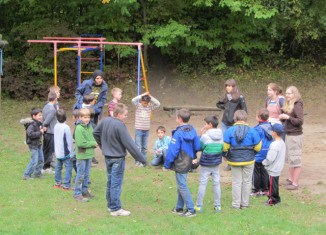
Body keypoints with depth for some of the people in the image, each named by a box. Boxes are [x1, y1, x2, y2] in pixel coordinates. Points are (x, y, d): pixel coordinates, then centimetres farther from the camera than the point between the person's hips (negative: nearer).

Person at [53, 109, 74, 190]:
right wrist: (71, 152, -5)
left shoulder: (56, 126, 4)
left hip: (58, 152, 8)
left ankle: (58, 182, 25)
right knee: (68, 168, -4)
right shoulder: (66, 127, -18)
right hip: (66, 152, -7)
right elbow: (69, 141, -13)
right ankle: (66, 185, -8)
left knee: (58, 167, 17)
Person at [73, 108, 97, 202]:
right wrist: (93, 143, -17)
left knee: (86, 174, 16)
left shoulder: (90, 127, 8)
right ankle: (77, 193, 8)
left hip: (89, 155, 8)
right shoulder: (79, 128, -18)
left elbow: (93, 138, 15)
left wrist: (94, 143, -7)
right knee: (80, 175, 0)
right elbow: (80, 143, -23)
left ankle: (85, 191, 28)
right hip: (82, 155, -8)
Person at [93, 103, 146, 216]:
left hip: (107, 156, 8)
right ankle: (115, 209, 5)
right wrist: (142, 159, -16)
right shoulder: (120, 126, -24)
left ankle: (110, 205, 28)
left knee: (110, 181, 18)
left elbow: (96, 133, 17)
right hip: (118, 158, -8)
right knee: (116, 183, -1)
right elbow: (130, 144, -22)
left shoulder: (105, 121, 0)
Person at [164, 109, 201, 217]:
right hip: (188, 163, 8)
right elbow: (197, 146, 8)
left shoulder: (178, 133, -22)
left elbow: (172, 151, -20)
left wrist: (166, 165, -12)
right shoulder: (192, 130, 1)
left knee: (182, 186, 0)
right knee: (181, 185, 18)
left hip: (180, 164, -8)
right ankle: (179, 208, 27)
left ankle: (191, 210, 0)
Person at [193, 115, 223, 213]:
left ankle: (199, 206, 8)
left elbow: (199, 147, -5)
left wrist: (202, 134, -2)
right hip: (217, 163, 4)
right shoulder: (221, 136, -1)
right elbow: (222, 148, 9)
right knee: (216, 183, 10)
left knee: (203, 183, 4)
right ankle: (217, 206, 14)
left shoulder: (205, 136, -16)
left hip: (206, 163, -4)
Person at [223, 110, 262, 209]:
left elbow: (225, 147, -13)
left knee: (236, 182, 10)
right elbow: (258, 147, -6)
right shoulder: (252, 131, -11)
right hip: (248, 160, 0)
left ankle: (236, 204, 13)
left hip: (234, 160, 0)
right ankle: (245, 204, 19)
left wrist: (226, 156, 6)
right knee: (247, 182, 13)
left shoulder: (230, 131, -12)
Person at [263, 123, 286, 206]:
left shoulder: (275, 145, -26)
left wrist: (264, 162, -8)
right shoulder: (282, 143, 4)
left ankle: (273, 200, 12)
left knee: (272, 185, 3)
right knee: (274, 184, 20)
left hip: (273, 169, -9)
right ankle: (276, 199, 28)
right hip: (278, 169, 9)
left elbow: (270, 158, -27)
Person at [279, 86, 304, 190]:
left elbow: (300, 121, -19)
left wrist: (288, 117, -22)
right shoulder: (288, 104, 10)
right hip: (288, 134, 9)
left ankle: (295, 183, -1)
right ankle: (290, 179, 25)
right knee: (290, 158, 16)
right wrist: (282, 117, -2)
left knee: (295, 159, -4)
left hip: (295, 135, -9)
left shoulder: (297, 105, -14)